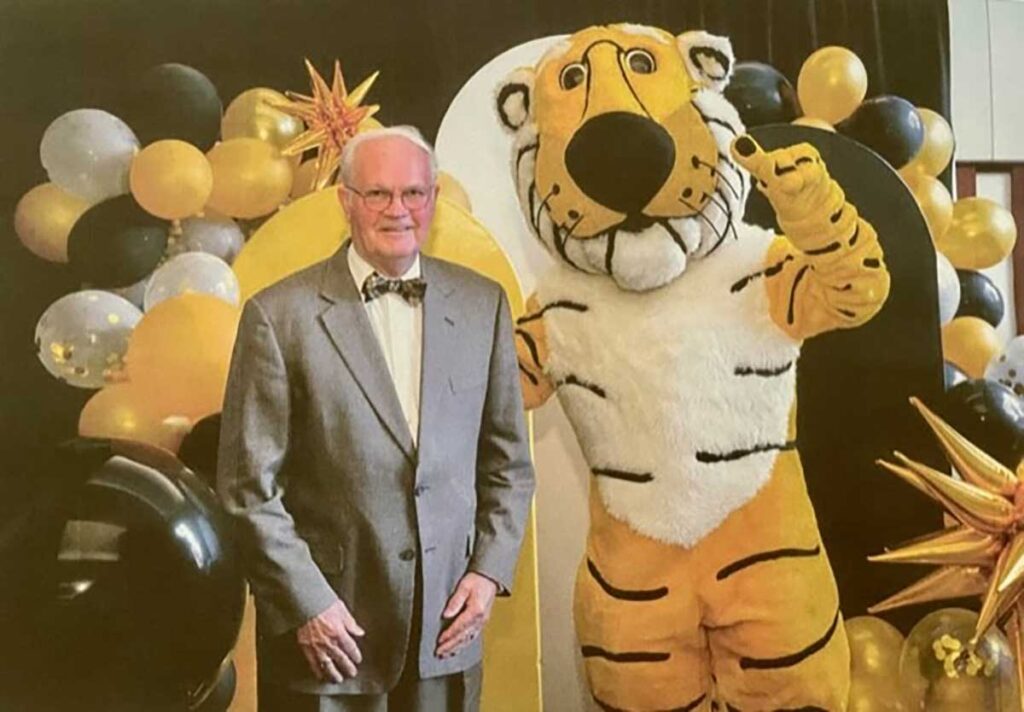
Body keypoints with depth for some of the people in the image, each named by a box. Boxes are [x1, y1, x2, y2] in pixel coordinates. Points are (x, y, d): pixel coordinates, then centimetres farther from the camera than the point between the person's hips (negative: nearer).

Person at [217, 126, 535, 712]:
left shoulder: (482, 304, 2)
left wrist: (490, 571, 0)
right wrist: (305, 604, -10)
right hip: (327, 626, -3)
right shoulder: (280, 315, -8)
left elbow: (508, 462, 8)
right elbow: (250, 486, -7)